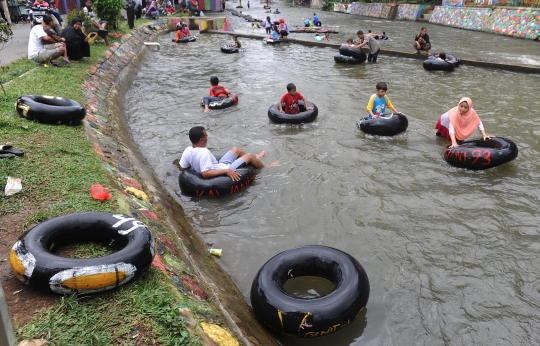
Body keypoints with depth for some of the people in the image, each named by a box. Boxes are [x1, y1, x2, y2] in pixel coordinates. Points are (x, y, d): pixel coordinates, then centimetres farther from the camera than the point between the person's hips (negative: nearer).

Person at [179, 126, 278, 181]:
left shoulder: (187, 150, -11)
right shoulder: (204, 152, -34)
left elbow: (182, 168, -2)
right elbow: (205, 174, -40)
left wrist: (194, 163, 15)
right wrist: (226, 171, -38)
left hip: (218, 166, 9)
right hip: (223, 171, -9)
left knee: (236, 149, 22)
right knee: (249, 155, 6)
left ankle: (255, 160, 46)